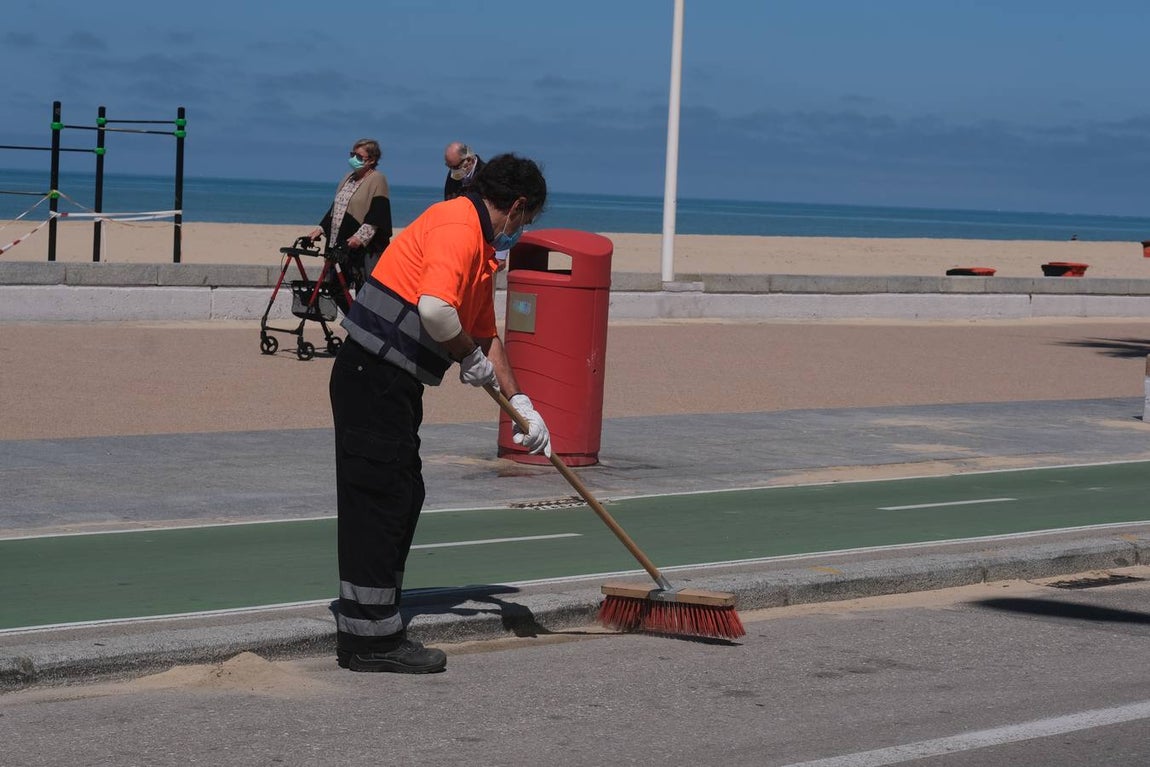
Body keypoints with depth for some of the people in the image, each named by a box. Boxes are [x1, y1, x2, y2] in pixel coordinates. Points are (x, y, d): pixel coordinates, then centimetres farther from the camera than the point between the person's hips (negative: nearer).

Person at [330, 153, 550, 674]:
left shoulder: (481, 249, 19)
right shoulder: (457, 225, -14)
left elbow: (486, 335, 28)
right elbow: (434, 308, -30)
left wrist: (520, 404, 25)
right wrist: (473, 359, -13)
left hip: (396, 386, 11)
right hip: (373, 377, -11)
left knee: (403, 498, 14)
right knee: (378, 500, -6)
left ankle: (372, 630, 21)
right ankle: (370, 638, -2)